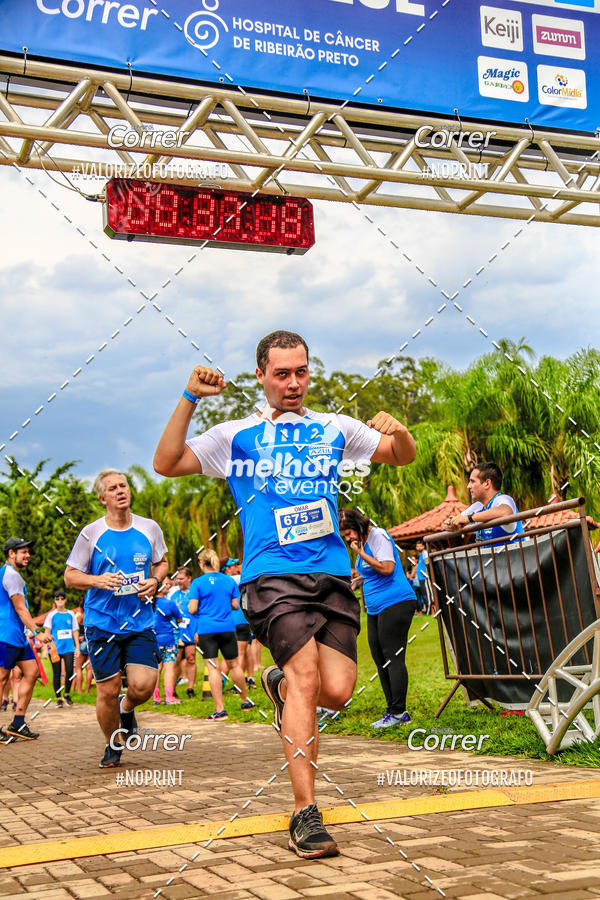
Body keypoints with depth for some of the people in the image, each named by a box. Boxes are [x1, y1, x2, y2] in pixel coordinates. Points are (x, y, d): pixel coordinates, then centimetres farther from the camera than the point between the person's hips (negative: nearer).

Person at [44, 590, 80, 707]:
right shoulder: (51, 614, 4)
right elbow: (47, 631, 2)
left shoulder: (71, 614, 10)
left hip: (69, 648, 1)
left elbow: (75, 631, 15)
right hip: (55, 648, -1)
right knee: (57, 674, 2)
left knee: (69, 671, -10)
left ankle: (67, 694, 9)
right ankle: (58, 698, 10)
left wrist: (77, 647, 10)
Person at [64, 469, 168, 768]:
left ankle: (127, 708, 27)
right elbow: (70, 575, 3)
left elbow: (161, 563, 19)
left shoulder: (149, 528, 3)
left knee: (143, 685, -11)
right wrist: (97, 580, -16)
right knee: (108, 691, 0)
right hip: (102, 623, -1)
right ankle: (113, 744, 27)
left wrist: (154, 581, -3)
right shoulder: (91, 534, -3)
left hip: (140, 622, 2)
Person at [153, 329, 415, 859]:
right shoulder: (237, 436, 10)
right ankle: (305, 814, -13)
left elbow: (403, 457, 22)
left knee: (337, 691, -7)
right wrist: (190, 400, -6)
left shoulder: (334, 430, 16)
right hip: (273, 574, -3)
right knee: (306, 675, -19)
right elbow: (166, 465, 4)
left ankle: (281, 684, 29)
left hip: (332, 574, 3)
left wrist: (398, 431, -2)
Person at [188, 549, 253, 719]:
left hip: (206, 629, -3)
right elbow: (236, 605, 7)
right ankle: (245, 701, 27)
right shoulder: (229, 580, 5)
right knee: (234, 664, 16)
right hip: (227, 627, 3)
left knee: (213, 667, -3)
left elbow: (192, 609, -9)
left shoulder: (197, 583, -6)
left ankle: (220, 709, -8)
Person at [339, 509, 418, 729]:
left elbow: (387, 568, -21)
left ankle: (398, 712, -6)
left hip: (395, 603, -10)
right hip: (375, 609, 10)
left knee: (393, 659, -9)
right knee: (380, 660, 8)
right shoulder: (361, 542, 16)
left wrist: (361, 553, -16)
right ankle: (393, 712, 13)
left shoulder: (378, 536, -11)